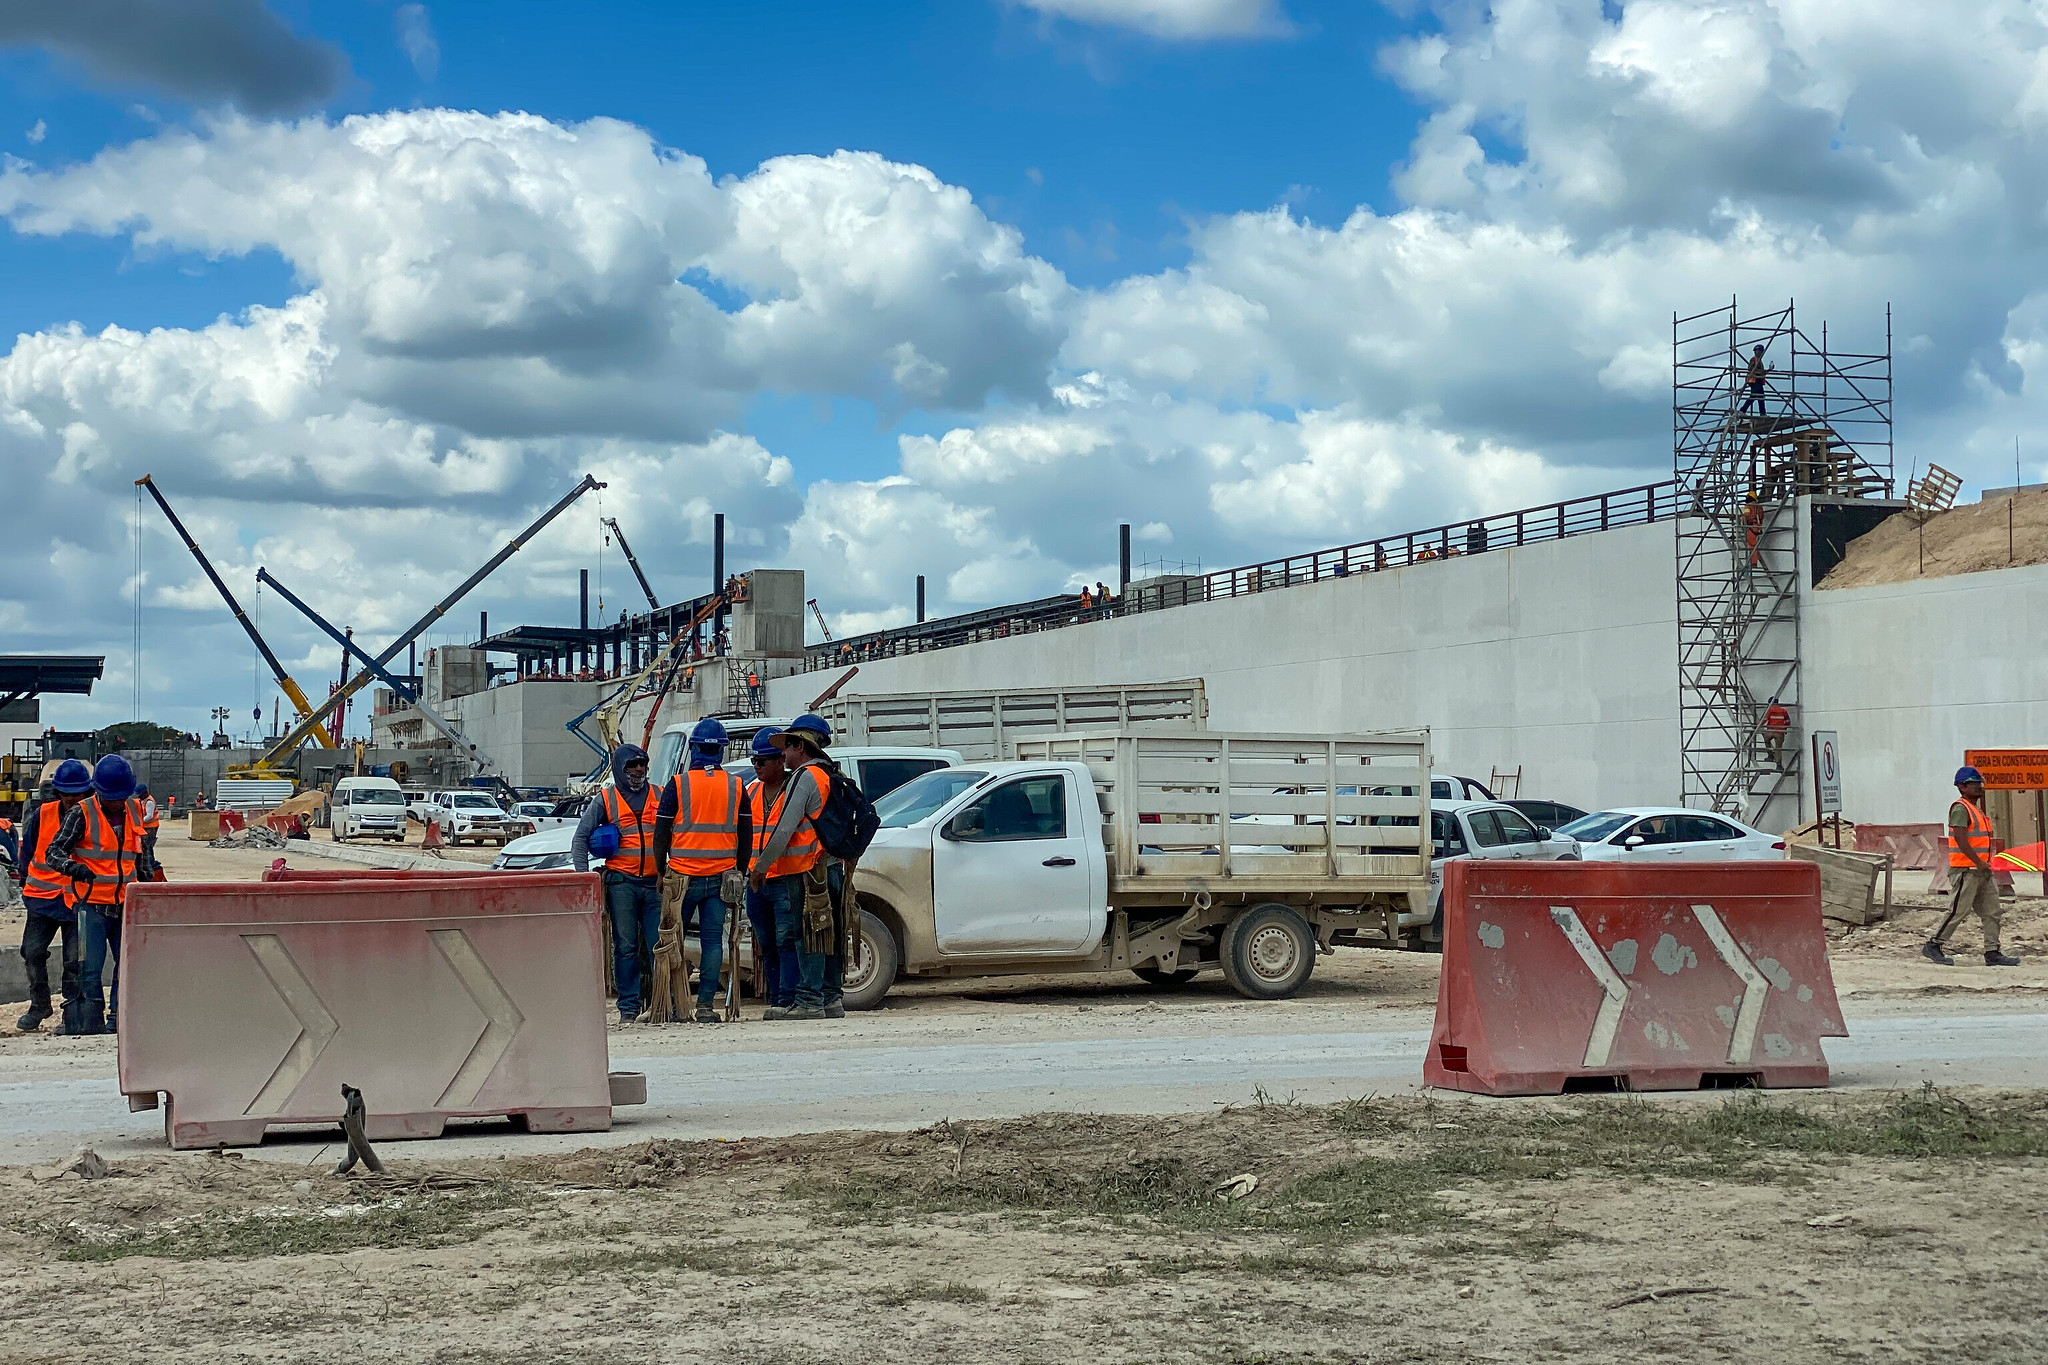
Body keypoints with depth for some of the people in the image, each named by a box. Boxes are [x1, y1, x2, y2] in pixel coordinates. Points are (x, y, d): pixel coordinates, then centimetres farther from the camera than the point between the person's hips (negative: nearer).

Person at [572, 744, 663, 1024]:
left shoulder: (660, 797, 11)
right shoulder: (606, 800, 8)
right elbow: (580, 838, 9)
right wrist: (583, 876, -1)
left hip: (655, 883, 1)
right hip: (621, 883, -1)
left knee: (659, 946, -3)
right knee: (626, 947, -1)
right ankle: (629, 1006, 2)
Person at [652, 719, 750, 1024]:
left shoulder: (678, 784, -5)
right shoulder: (735, 786, 3)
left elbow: (661, 833, -2)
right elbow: (746, 836, 8)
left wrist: (660, 870, 8)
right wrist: (739, 872, 17)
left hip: (683, 875, -2)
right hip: (720, 876, 2)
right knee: (713, 939, 2)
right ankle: (705, 1004, -3)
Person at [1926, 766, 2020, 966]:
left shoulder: (1976, 809, 19)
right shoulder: (1960, 808, -13)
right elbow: (1960, 838, -22)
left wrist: (1985, 863, 18)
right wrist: (1979, 862, -22)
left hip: (1980, 870, 10)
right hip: (1966, 871, -10)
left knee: (1991, 911, 6)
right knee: (1958, 911, -6)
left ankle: (1992, 953, 7)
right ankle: (1934, 946, 3)